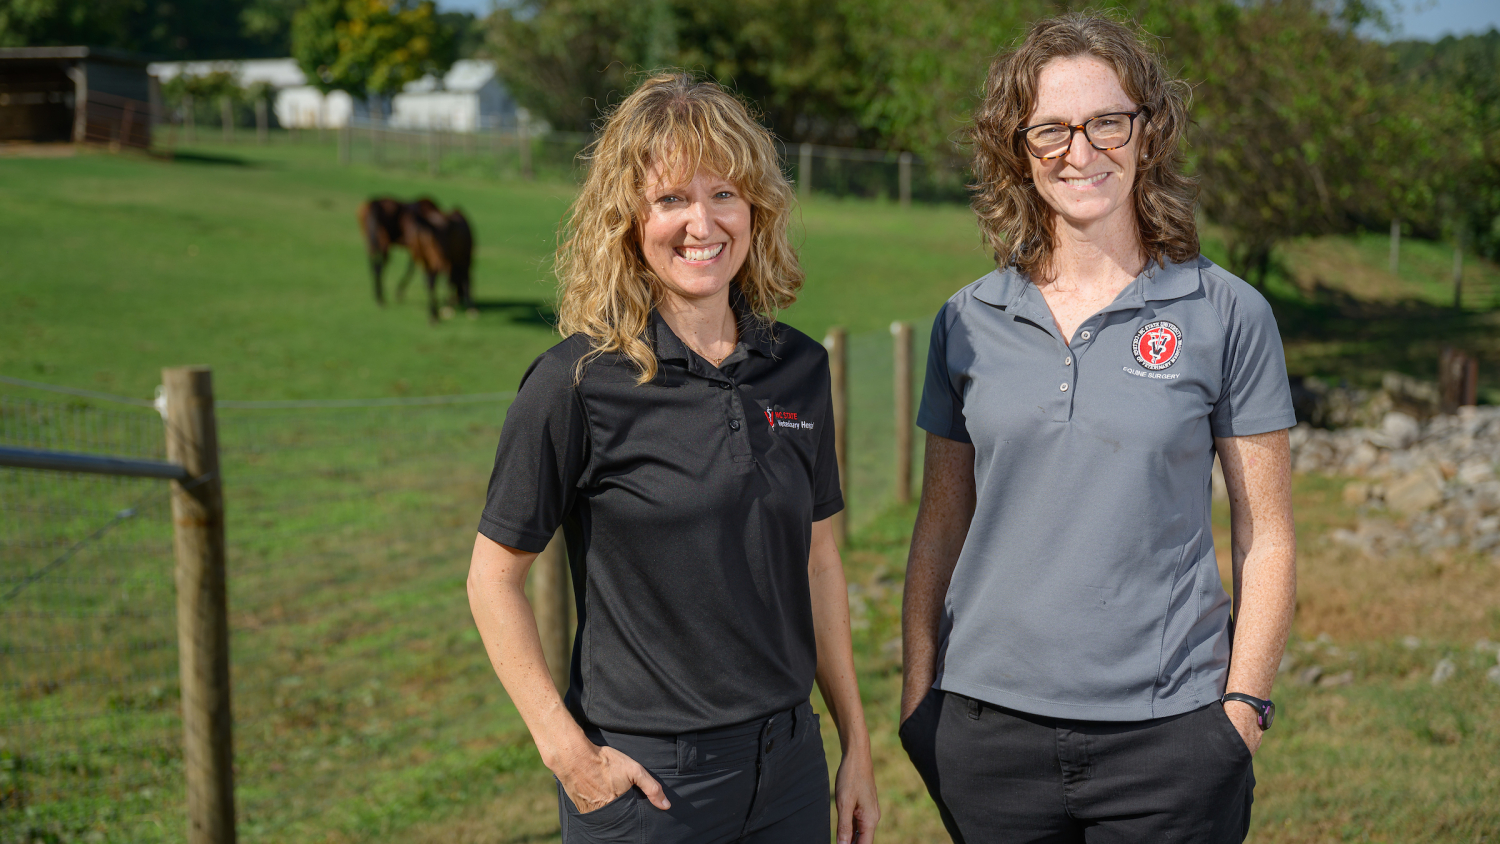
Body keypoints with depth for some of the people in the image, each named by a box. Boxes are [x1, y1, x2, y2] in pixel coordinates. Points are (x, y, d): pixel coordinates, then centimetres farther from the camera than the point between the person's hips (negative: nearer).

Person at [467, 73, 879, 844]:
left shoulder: (798, 369, 3)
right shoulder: (579, 382, -11)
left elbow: (817, 559, 11)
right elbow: (494, 578, -8)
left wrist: (855, 743, 11)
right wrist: (567, 752, -12)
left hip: (789, 763, 5)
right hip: (646, 780, -4)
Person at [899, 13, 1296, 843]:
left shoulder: (1226, 316, -2)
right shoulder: (969, 321, 5)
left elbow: (1265, 536, 1)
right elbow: (940, 524, 12)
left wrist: (1243, 707, -6)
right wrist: (917, 695, 8)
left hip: (1168, 733, -2)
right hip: (988, 726, 2)